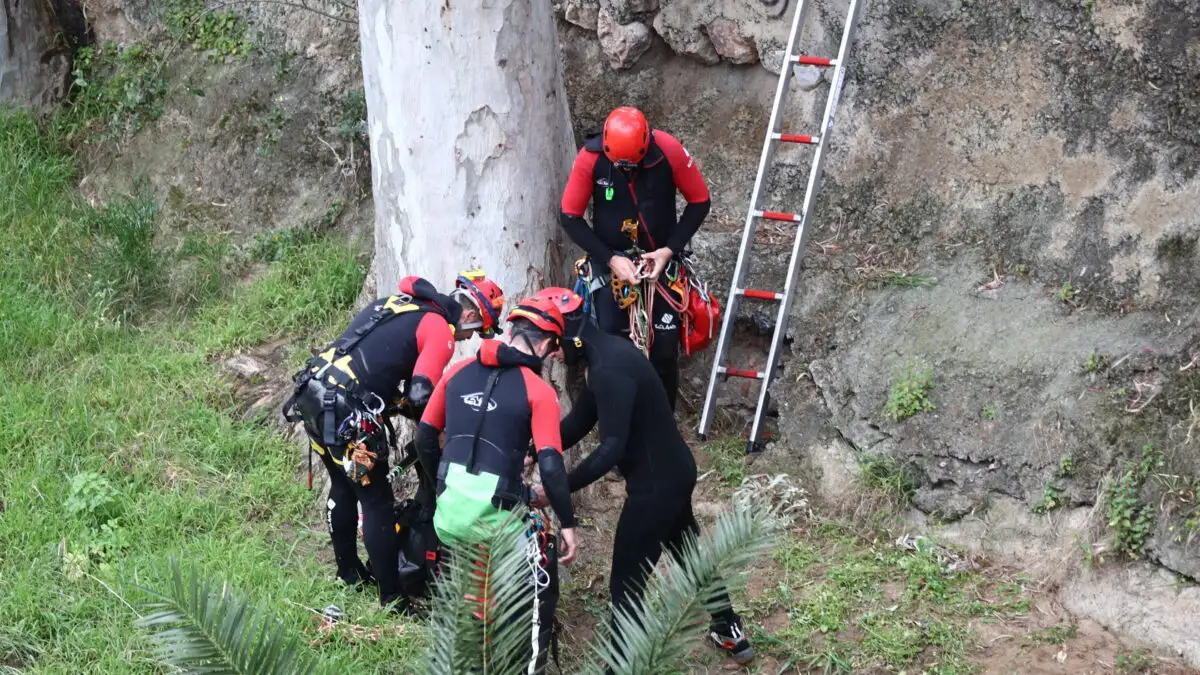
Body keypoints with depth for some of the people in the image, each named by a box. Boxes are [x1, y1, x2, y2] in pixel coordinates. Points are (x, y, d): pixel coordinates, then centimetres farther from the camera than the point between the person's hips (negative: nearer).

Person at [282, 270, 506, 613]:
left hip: (312, 392, 9)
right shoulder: (440, 330, -6)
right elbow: (421, 397, -14)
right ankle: (392, 599, 9)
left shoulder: (397, 302, 20)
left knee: (343, 487, 25)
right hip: (345, 411, -9)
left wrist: (394, 401, 23)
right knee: (377, 501, 3)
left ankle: (349, 572, 39)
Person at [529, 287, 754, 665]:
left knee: (626, 584, 0)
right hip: (673, 472, 11)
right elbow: (577, 424, 9)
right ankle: (730, 633, 45)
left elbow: (611, 450, -32)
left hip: (655, 483, -11)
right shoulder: (606, 355, 5)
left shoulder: (610, 369, -28)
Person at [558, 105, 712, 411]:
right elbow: (570, 217, -10)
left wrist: (670, 249, -15)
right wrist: (611, 259, -18)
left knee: (664, 346, -6)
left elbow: (700, 201, -7)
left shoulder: (669, 150, -21)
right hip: (610, 259, 0)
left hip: (660, 258, 0)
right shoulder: (590, 157, -20)